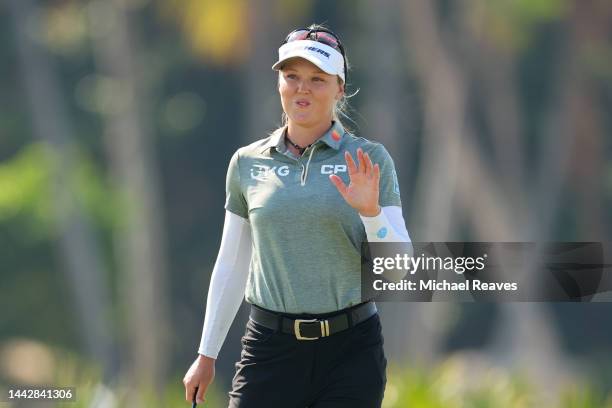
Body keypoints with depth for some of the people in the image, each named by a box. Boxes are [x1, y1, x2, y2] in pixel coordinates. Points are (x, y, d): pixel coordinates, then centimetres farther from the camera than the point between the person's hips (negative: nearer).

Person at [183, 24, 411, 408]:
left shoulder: (369, 160, 0)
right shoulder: (248, 162, 7)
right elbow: (231, 265, 13)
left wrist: (370, 211, -21)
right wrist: (207, 354, 14)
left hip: (350, 350, -2)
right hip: (271, 349, 2)